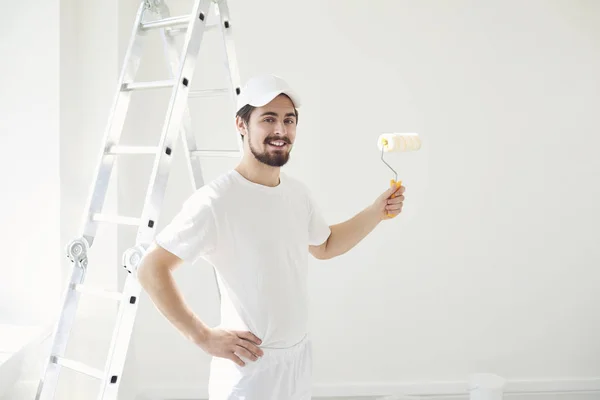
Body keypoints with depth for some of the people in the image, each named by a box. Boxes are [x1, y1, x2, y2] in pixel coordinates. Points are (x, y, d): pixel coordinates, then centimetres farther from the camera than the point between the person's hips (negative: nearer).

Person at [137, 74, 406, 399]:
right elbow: (150, 270, -19)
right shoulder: (215, 201, -21)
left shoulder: (298, 193, 3)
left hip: (300, 358, 7)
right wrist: (204, 337, -19)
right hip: (249, 366, -7)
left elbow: (324, 246, 21)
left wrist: (377, 212, 8)